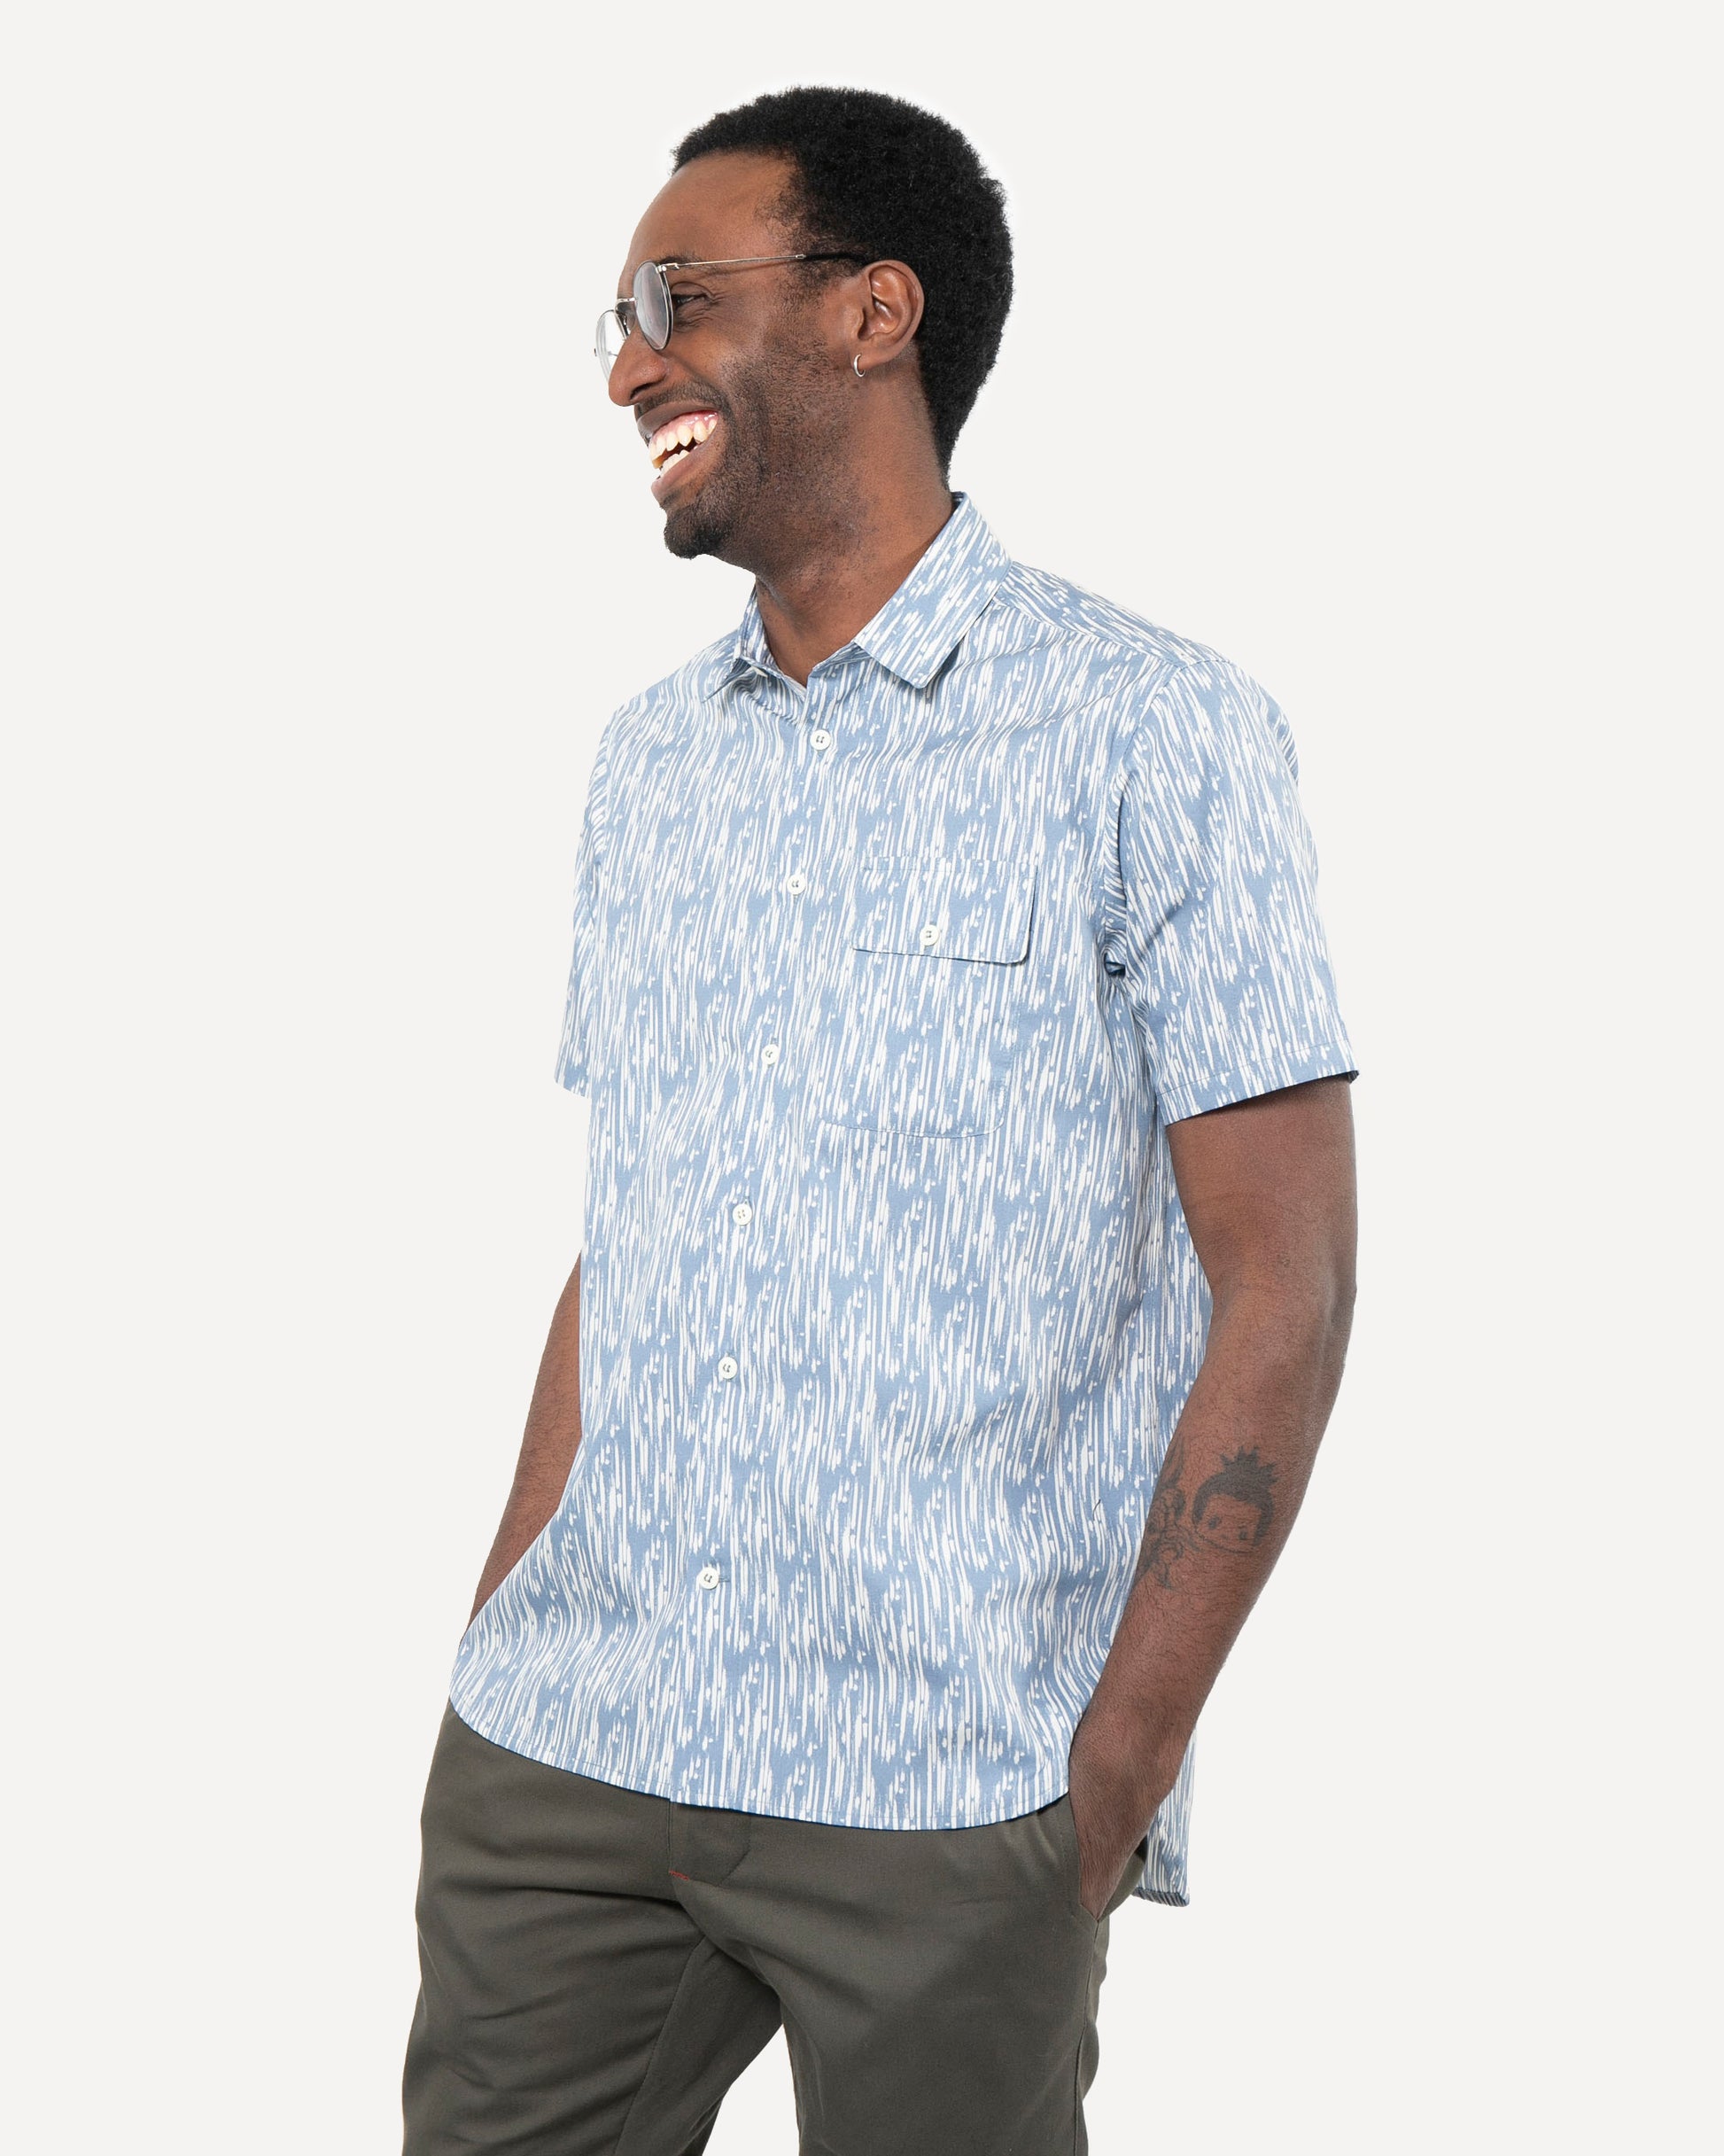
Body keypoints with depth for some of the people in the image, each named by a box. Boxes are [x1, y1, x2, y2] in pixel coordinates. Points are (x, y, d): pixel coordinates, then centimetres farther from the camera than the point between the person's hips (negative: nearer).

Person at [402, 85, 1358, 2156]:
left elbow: (1282, 1287, -8)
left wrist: (1115, 1781, -12)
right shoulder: (646, 757, 14)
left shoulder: (1153, 736, -5)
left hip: (948, 1796, -5)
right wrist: (492, 1653, 8)